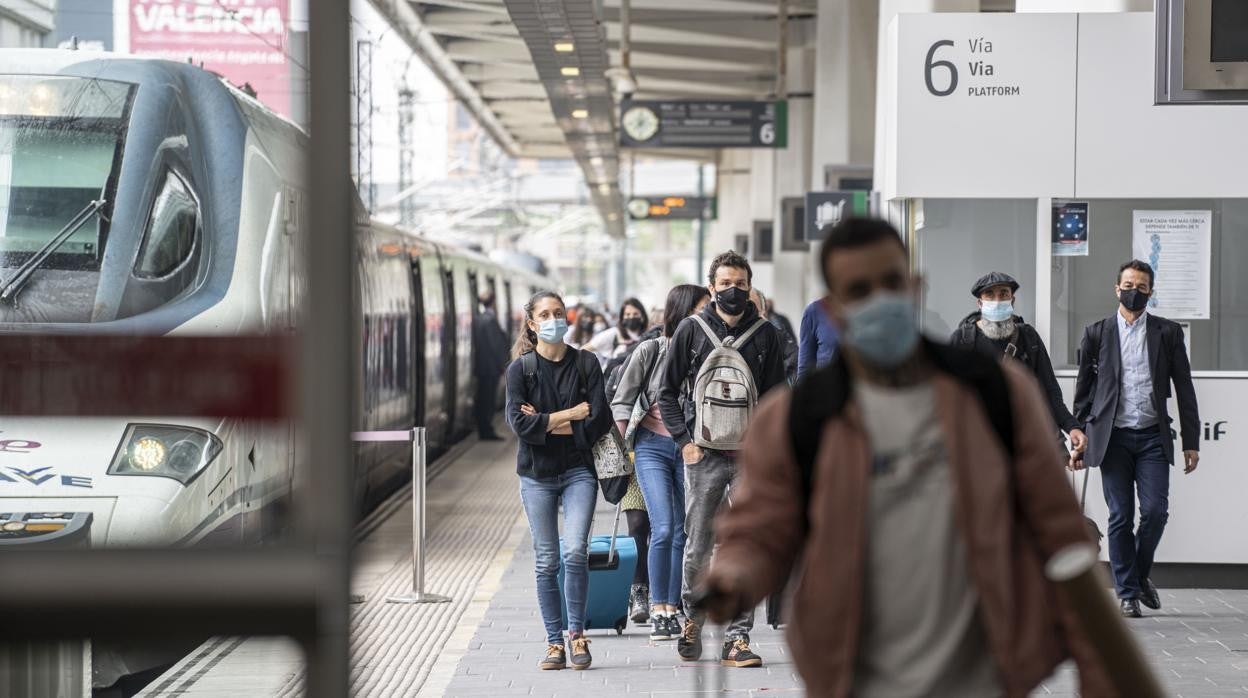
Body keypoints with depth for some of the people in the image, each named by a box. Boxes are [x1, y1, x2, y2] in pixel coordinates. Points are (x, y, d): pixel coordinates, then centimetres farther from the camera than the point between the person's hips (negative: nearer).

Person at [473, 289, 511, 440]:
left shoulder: (477, 319, 7)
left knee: (482, 400, 12)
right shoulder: (491, 320, -18)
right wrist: (502, 364, -8)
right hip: (492, 366, -8)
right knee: (489, 400, -3)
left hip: (480, 365, 8)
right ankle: (487, 431, -1)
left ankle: (483, 431, 18)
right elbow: (496, 344, -16)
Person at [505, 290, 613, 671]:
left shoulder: (585, 363, 4)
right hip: (537, 475, 0)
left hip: (578, 471, 0)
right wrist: (571, 415, -11)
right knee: (546, 561, 2)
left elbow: (601, 421, -5)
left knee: (575, 551, -15)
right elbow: (519, 423, -11)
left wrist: (548, 424, -10)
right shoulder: (520, 368, 2)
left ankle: (577, 633, -2)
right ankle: (554, 642, 9)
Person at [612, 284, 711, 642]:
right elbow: (622, 402, 2)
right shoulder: (651, 351, -5)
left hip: (689, 449, 3)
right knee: (663, 529, -13)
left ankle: (671, 611, 12)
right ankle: (657, 612, -5)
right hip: (653, 447, -3)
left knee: (682, 533, 4)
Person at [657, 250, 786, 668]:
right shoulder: (691, 330, 3)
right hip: (703, 455, -1)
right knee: (698, 546, 4)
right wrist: (685, 440, -2)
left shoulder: (765, 334, 6)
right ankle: (692, 618, 26)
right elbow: (667, 391, 7)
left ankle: (737, 638, 2)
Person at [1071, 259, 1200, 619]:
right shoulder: (1097, 333, 7)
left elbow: (1184, 389, 7)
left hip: (1152, 437, 0)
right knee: (1120, 517, 0)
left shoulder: (1168, 332, 7)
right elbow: (1084, 390, 10)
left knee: (1155, 511, -9)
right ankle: (1127, 593, 9)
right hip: (1112, 438, 0)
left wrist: (1191, 442, 3)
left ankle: (1140, 574, 16)